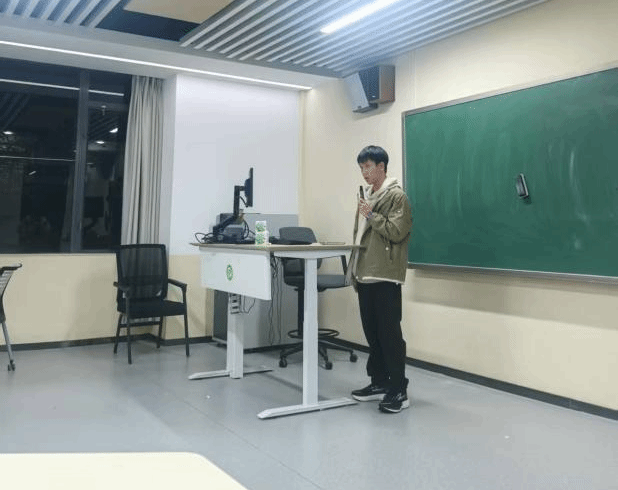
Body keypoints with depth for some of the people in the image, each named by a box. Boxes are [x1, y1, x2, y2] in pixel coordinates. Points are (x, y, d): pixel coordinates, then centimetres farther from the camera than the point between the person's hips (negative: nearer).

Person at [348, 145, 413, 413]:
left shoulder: (396, 195, -6)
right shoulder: (366, 194, 18)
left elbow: (396, 232, -15)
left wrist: (372, 215, -17)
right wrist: (355, 268, 17)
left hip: (385, 275, -8)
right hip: (365, 273, 8)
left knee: (390, 333, -6)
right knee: (371, 331, 12)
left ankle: (399, 390, 1)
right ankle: (379, 382, 23)